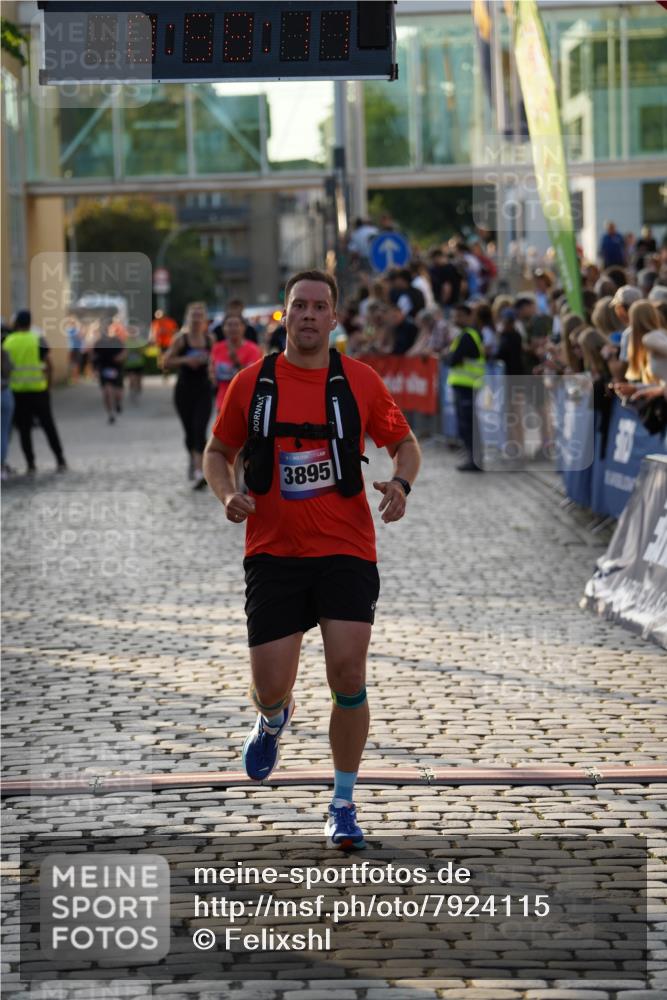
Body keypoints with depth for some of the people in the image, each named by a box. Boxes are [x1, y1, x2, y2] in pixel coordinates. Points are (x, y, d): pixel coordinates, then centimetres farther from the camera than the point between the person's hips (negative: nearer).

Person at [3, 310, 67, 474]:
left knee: (24, 429, 7)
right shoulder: (38, 340, -5)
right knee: (48, 425, 8)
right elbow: (48, 365, -6)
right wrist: (48, 385, 5)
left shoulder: (8, 342, 0)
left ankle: (30, 465, 3)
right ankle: (60, 461, 8)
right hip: (38, 390, -1)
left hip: (17, 391, 1)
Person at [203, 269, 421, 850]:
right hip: (274, 554, 1)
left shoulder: (360, 381, 2)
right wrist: (227, 495, -7)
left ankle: (344, 805, 8)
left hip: (346, 551, 0)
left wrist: (401, 483, -9)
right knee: (271, 687, -3)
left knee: (348, 677, -10)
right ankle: (275, 718, 38)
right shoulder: (252, 383, 3)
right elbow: (218, 452, 13)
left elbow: (405, 443, 12)